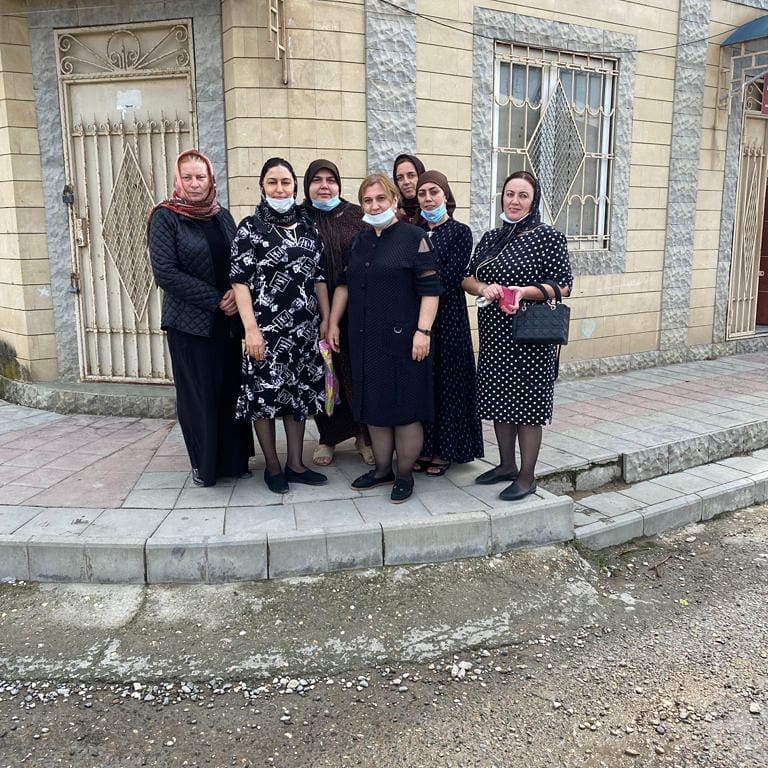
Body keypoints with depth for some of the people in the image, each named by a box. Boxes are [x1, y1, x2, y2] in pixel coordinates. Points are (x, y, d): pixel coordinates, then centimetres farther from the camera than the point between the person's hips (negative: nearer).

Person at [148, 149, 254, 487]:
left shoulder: (222, 216, 11)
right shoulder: (165, 217, -4)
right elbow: (165, 271, -12)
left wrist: (235, 293, -9)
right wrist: (215, 300, -14)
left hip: (227, 320, 4)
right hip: (189, 322, -4)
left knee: (231, 389, 6)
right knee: (199, 393, 1)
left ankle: (233, 459, 19)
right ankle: (204, 463, 17)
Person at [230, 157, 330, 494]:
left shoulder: (307, 226, 10)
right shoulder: (250, 227, -4)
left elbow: (319, 277, 12)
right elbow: (239, 281, -9)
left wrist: (327, 320, 9)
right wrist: (251, 328, -17)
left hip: (304, 327, 5)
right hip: (267, 327, -4)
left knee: (299, 393, 10)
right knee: (265, 394, 2)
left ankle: (295, 464, 22)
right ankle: (272, 466, 18)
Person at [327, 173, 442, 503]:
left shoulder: (413, 237, -5)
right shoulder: (358, 241, 13)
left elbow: (429, 288, -10)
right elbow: (344, 285, 19)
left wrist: (423, 330, -17)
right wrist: (333, 323, 14)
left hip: (401, 339, -6)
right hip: (365, 340, 6)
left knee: (405, 407, 1)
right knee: (373, 407, 12)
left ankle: (404, 475, 15)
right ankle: (382, 469, 25)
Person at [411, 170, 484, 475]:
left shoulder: (460, 232, -1)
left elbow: (448, 278, -11)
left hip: (447, 317, -4)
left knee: (446, 380, 2)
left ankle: (444, 451, 13)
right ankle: (423, 447, 19)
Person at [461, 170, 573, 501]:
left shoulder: (548, 237, -6)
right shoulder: (490, 238, 11)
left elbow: (563, 286, -8)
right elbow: (467, 278, 13)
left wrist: (523, 292, -21)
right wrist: (484, 288, -9)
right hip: (494, 334, 6)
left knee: (526, 403, 0)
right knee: (499, 400, 13)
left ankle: (526, 476, 13)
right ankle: (506, 465, 30)